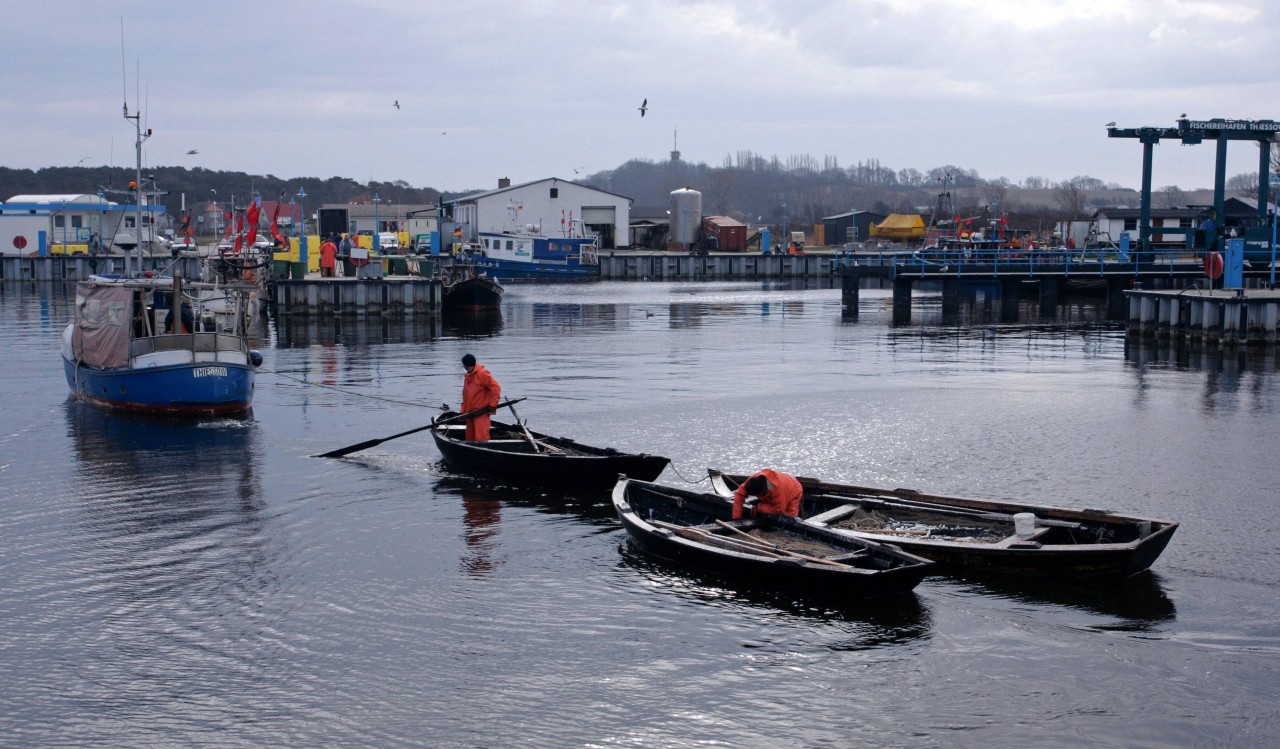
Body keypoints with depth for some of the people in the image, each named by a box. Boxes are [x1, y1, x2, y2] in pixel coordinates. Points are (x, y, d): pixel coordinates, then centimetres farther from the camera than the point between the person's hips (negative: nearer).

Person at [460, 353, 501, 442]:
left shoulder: (482, 373, -12)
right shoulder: (468, 376, 16)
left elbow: (495, 387, -16)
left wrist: (493, 404, -18)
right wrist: (463, 411, 14)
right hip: (470, 412, 9)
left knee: (481, 437, -18)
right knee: (470, 437, 13)